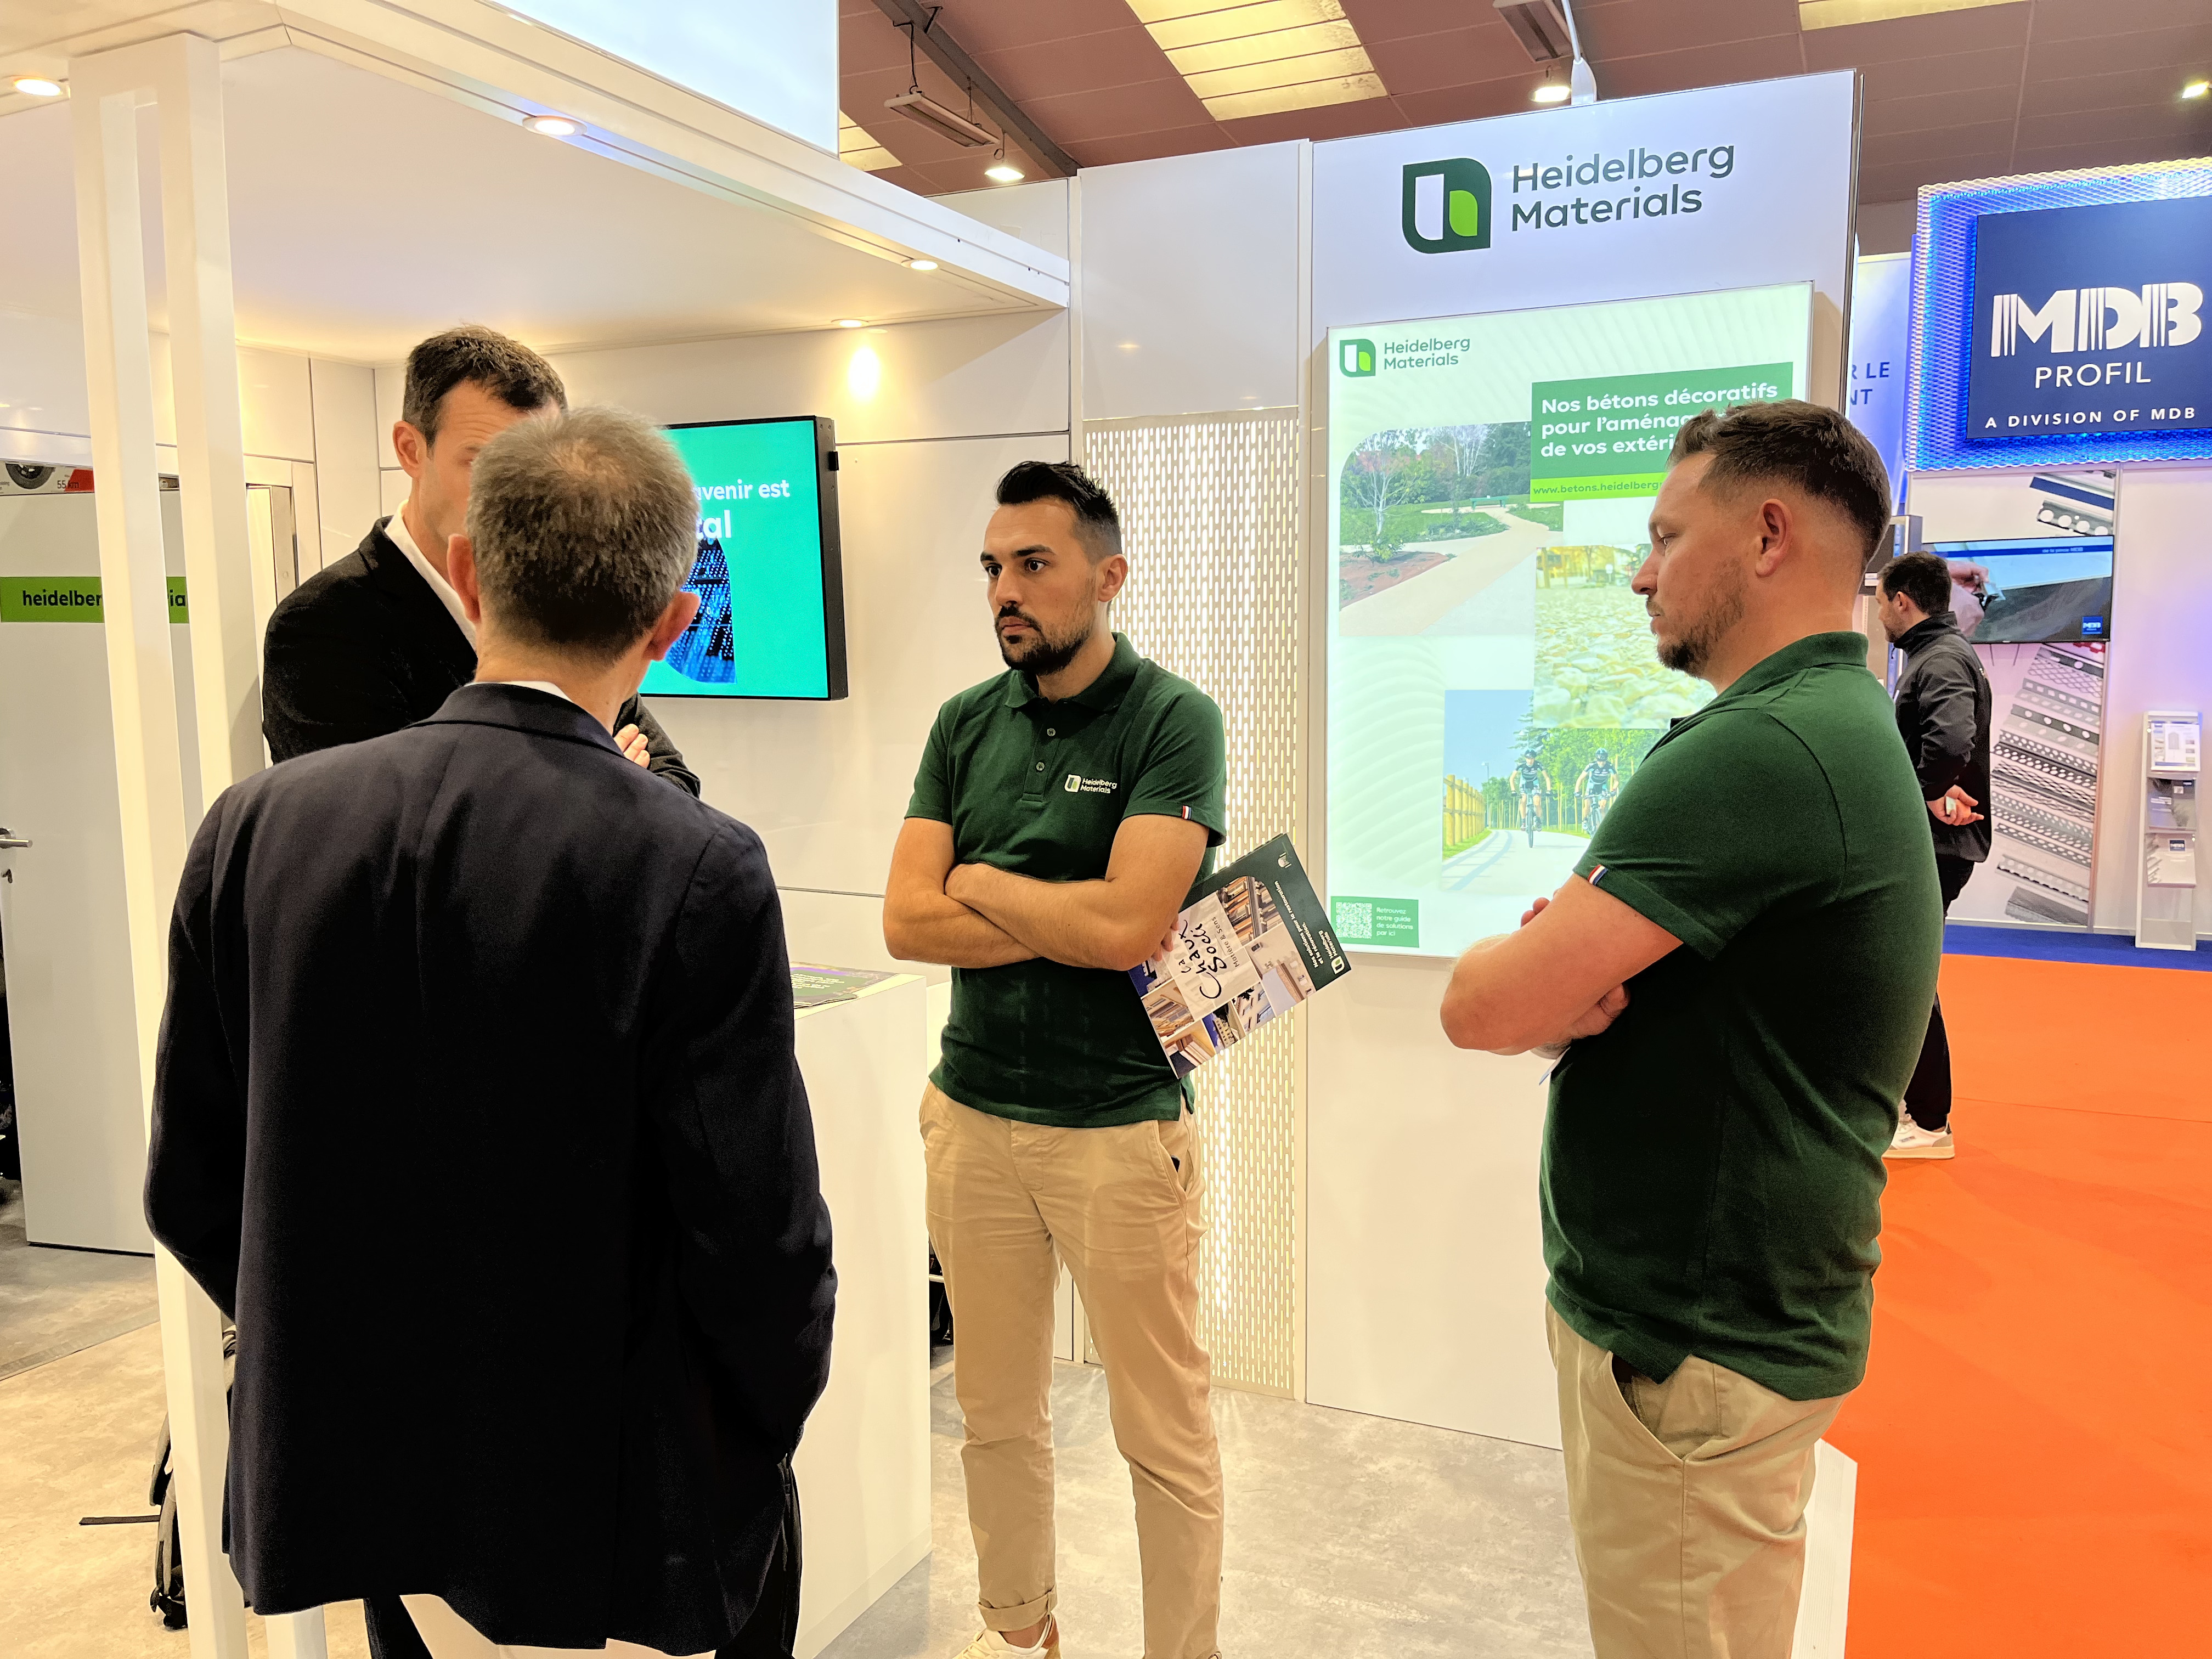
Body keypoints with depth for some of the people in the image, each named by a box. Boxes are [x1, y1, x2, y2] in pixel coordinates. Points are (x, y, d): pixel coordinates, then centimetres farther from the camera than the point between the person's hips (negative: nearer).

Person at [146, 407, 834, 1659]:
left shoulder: (258, 824, -9)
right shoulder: (697, 871, -23)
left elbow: (191, 1186, 0)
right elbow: (761, 1233, -19)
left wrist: (349, 1357, 15)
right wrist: (774, 1420, 1)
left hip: (364, 1475, 5)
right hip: (602, 1505, -4)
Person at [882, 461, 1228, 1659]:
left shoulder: (1173, 721, -10)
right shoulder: (966, 723, 6)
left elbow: (1126, 923, -21)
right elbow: (906, 920, -3)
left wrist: (980, 883, -7)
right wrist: (1070, 921, -12)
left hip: (1121, 1127, -5)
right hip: (972, 1113, 5)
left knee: (1165, 1436, 8)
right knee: (997, 1415, 20)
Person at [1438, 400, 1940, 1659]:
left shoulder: (1759, 751, -26)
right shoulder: (1844, 728, 9)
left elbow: (1485, 1007, -29)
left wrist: (1543, 988, -8)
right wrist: (1572, 965, -12)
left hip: (1689, 1354, -10)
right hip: (1739, 1312, 10)